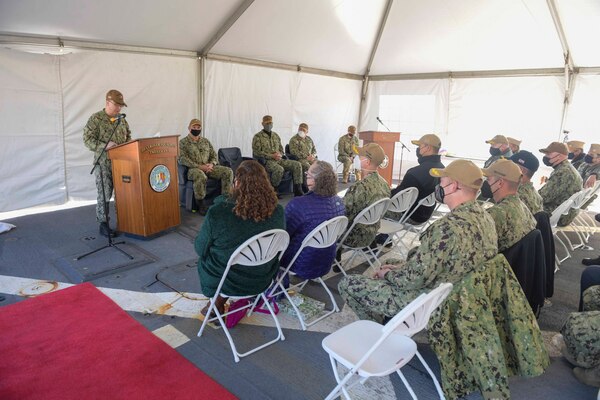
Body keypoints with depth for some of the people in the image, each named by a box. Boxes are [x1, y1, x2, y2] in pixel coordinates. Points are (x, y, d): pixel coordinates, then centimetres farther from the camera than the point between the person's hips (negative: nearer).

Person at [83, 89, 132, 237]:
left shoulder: (122, 119, 13)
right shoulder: (96, 118, -5)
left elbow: (128, 136, 22)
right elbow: (87, 139, -9)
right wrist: (104, 146, -22)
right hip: (104, 162, -5)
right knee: (104, 193, -3)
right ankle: (103, 224, 5)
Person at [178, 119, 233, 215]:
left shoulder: (205, 141, 19)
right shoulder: (183, 142, 3)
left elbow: (214, 155, 17)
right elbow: (182, 159, -10)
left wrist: (211, 164, -7)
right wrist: (199, 166, -20)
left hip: (209, 167, 5)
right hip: (194, 168, -5)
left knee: (228, 171, -17)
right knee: (201, 176, -41)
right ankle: (202, 205, -26)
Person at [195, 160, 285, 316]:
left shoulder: (217, 212, -27)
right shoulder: (277, 212, -17)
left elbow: (200, 249, -10)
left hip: (225, 282, -3)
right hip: (262, 281, 3)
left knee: (204, 259, 30)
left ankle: (218, 304, 39)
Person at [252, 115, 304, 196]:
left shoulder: (276, 136, 20)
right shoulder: (257, 137, 0)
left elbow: (281, 149, 23)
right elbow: (256, 152, -9)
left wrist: (279, 154, -3)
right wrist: (272, 156, -16)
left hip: (278, 159, 6)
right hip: (266, 161, -6)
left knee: (297, 164, -13)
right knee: (279, 169, -37)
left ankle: (298, 190, -15)